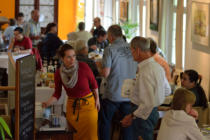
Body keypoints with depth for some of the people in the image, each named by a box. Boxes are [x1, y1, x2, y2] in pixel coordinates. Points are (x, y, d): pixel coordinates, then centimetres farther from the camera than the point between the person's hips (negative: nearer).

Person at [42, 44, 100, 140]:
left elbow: (93, 84, -1)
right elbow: (57, 94, 0)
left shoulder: (83, 67, -16)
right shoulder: (59, 73, -9)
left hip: (88, 104, -2)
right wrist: (48, 103, -15)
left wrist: (97, 99, -1)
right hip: (72, 106, 2)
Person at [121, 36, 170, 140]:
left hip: (144, 113, -10)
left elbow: (148, 104, -28)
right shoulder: (158, 66, 6)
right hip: (155, 111, 10)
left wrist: (132, 116, -21)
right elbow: (167, 90, 21)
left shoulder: (145, 72, -24)